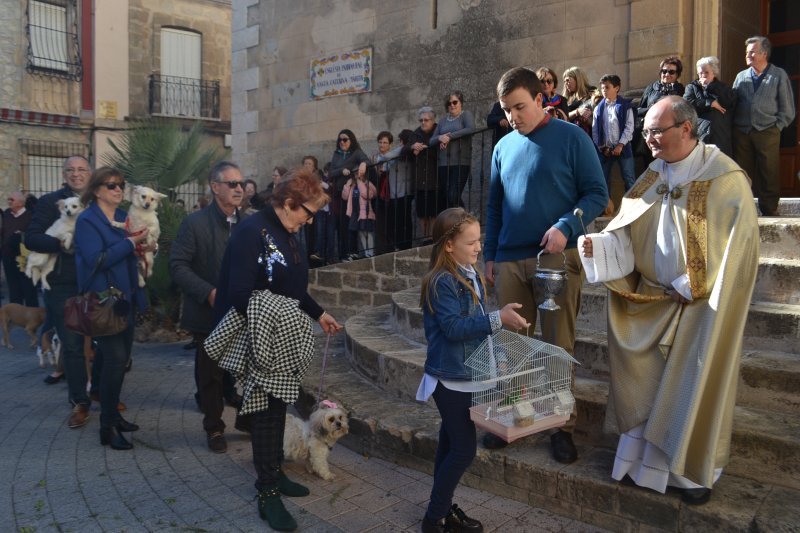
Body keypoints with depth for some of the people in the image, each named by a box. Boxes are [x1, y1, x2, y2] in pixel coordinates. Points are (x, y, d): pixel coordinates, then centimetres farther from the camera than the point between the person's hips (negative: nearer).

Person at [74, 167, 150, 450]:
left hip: (125, 296, 8)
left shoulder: (123, 216, 12)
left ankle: (113, 413, 28)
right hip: (103, 299, -8)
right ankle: (107, 428, 0)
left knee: (121, 357, 14)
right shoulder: (87, 220, -10)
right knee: (114, 358, -10)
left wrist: (138, 244, -1)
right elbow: (96, 260, -21)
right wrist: (130, 242, -19)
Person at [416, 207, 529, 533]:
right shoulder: (442, 282, -21)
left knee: (451, 443, 18)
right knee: (464, 448, -3)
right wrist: (497, 320, -27)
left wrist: (503, 318, 7)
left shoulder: (470, 275, 8)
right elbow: (453, 327, -26)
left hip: (463, 374, 9)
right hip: (451, 377, -9)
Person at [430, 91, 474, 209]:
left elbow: (470, 129, -14)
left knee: (453, 197, -15)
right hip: (444, 163, 6)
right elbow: (431, 141, 13)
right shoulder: (443, 121, 19)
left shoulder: (466, 115, 6)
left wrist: (449, 136, -13)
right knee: (443, 198, 5)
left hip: (461, 162, -5)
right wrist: (440, 138, -9)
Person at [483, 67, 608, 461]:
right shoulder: (503, 147, 14)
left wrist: (565, 226, -19)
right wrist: (490, 255, 14)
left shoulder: (571, 138, 0)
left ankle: (562, 426, 14)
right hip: (510, 260, 4)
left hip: (557, 257, -4)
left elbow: (597, 193, -3)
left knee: (559, 346, 1)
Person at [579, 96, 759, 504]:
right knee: (646, 379, 10)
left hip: (702, 305, -5)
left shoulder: (724, 178, -14)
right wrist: (599, 244, -16)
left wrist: (689, 286, -15)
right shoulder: (654, 176, 3)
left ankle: (696, 468, 28)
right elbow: (627, 234, 3)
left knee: (694, 384, 7)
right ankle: (649, 455, 28)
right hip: (652, 302, 5)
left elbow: (735, 245, -15)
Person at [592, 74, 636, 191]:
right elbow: (595, 130, 6)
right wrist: (601, 147, -3)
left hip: (622, 147, -3)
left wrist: (620, 145, -14)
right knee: (603, 179, 9)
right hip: (604, 149, 3)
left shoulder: (625, 105, -1)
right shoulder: (599, 108, 7)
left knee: (629, 179, 2)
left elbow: (629, 127, -7)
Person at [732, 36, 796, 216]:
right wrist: (735, 128, 0)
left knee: (769, 175, -1)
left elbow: (787, 110, 4)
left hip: (767, 134, -2)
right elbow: (732, 104, 11)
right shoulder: (741, 76, 14)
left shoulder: (779, 75, 6)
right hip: (741, 133, 2)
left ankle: (770, 212, 7)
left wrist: (776, 127, -5)